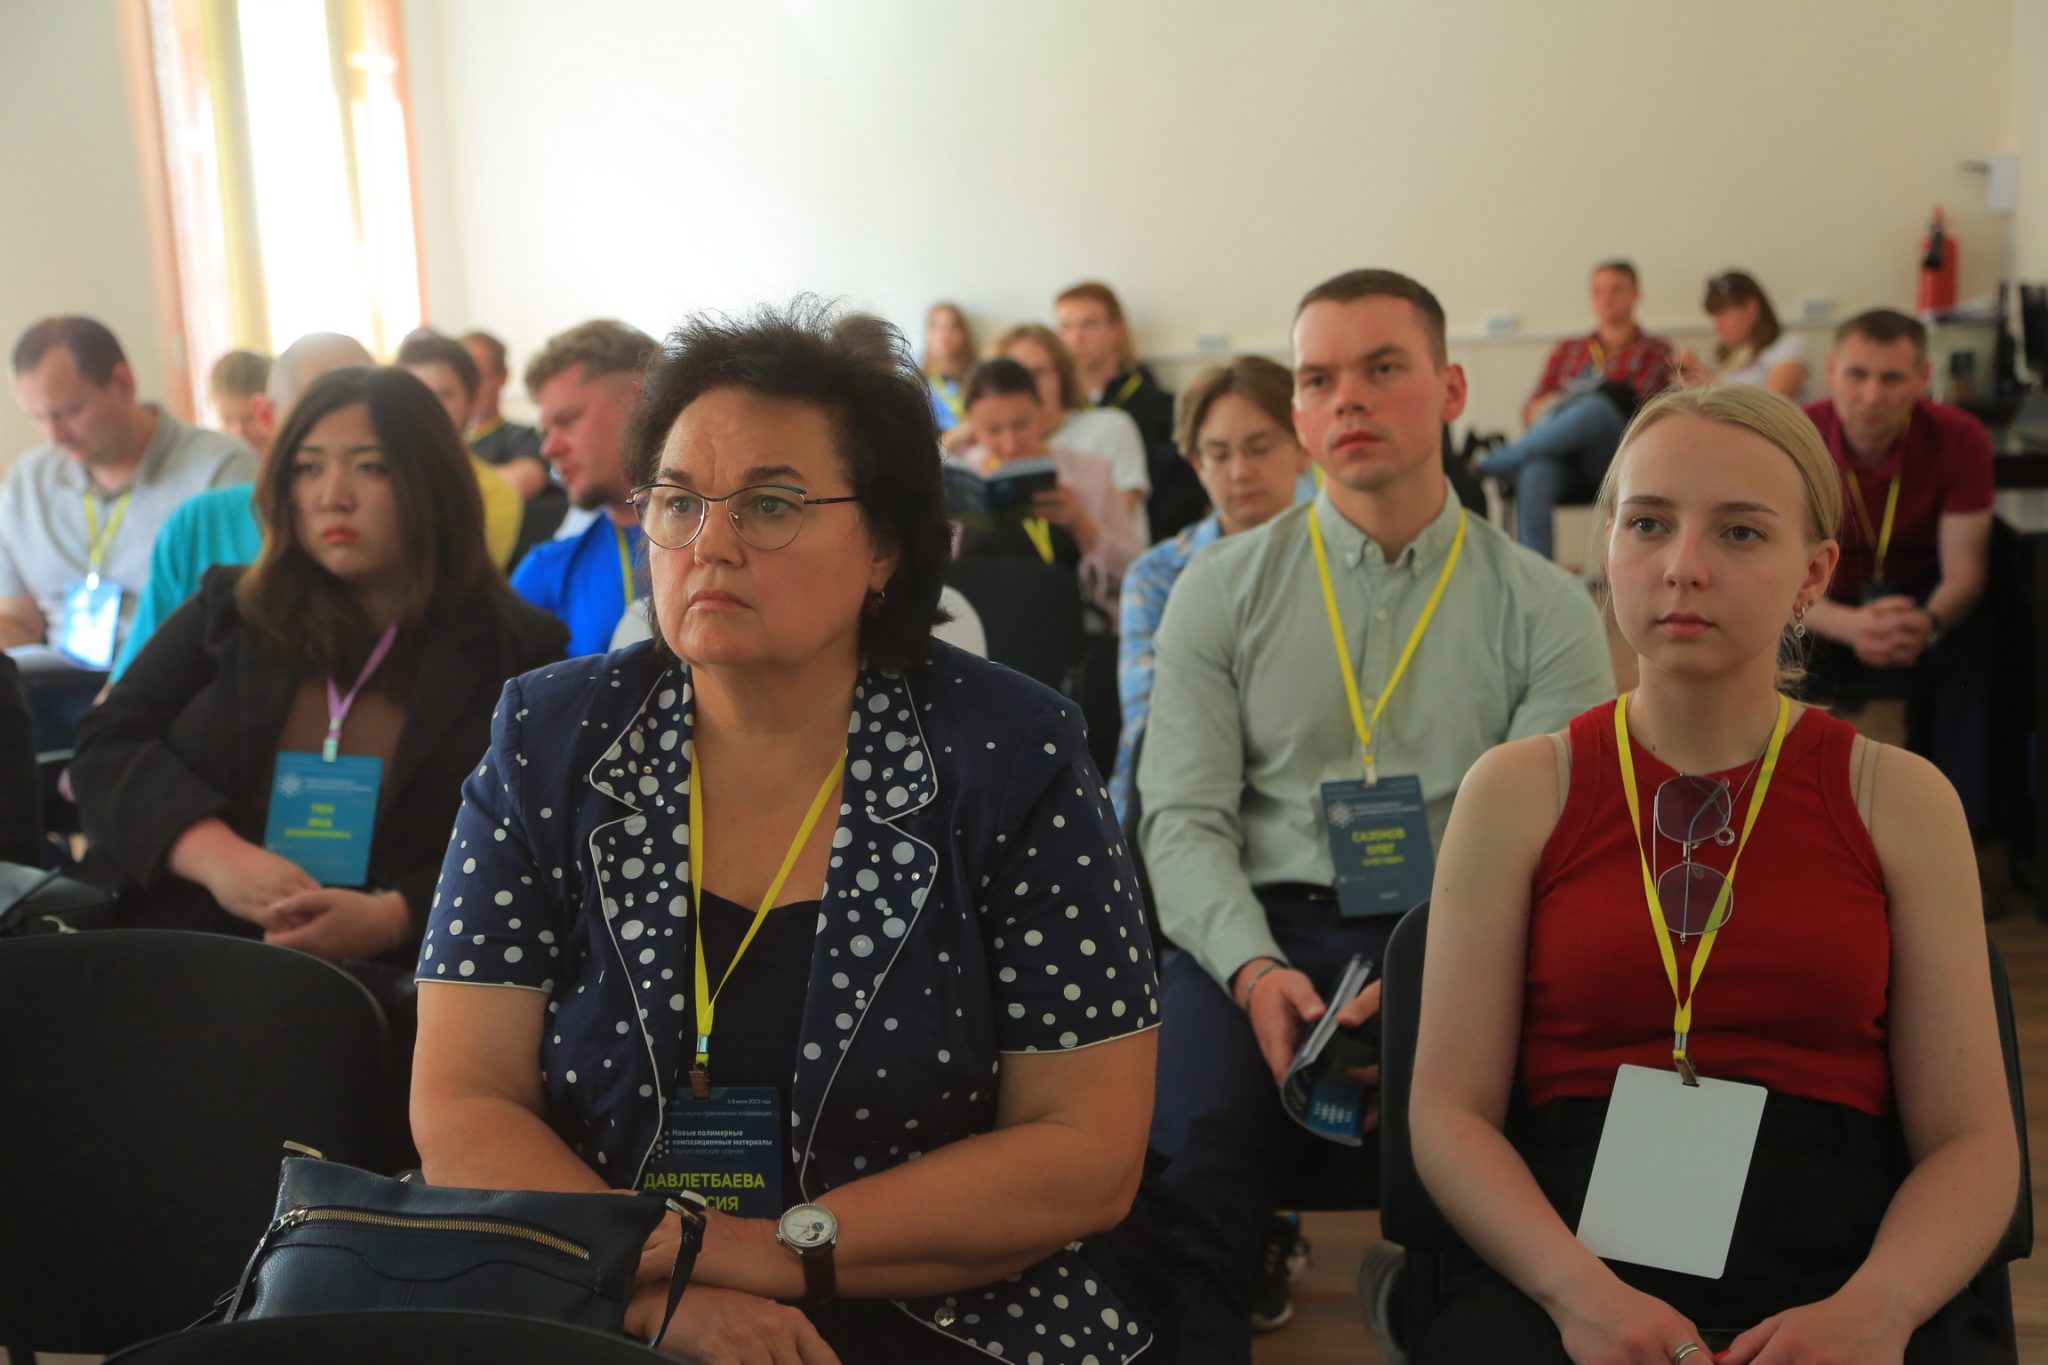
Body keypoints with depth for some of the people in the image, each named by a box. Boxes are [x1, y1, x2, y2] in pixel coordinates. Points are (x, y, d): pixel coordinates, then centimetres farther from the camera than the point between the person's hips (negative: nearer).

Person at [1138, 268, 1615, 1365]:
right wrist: (1255, 969, -14)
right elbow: (1183, 815, 4)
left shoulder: (1545, 609, 8)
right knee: (1184, 1155, -29)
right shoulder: (1219, 591, 10)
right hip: (1268, 929, 0)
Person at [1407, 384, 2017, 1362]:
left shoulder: (1900, 801, 8)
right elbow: (1450, 1109, 2)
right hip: (1563, 1269, -1)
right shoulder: (1518, 791, 6)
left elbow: (1970, 1140, 4)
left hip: (1842, 1269, 1)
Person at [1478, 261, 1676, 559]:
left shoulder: (1656, 352, 22)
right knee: (1534, 473, -37)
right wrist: (1545, 409, -4)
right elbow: (1530, 411, 22)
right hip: (1563, 457, 2)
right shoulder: (1567, 350, 30)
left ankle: (1495, 461, -32)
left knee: (1596, 406, -37)